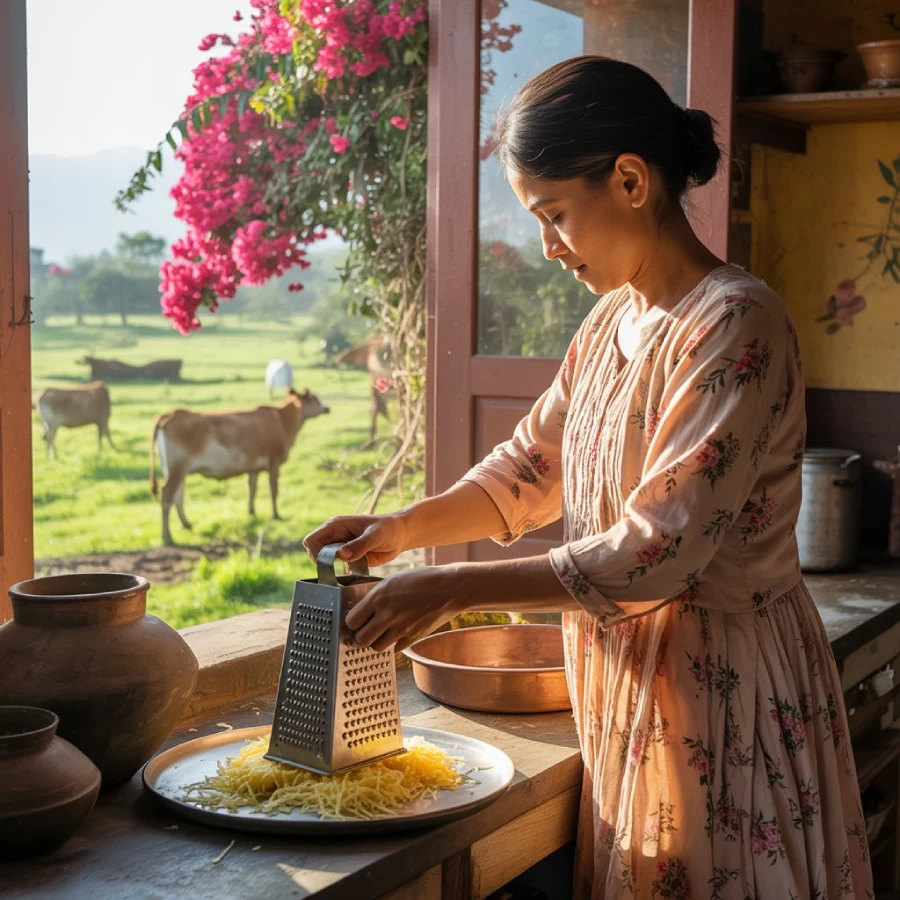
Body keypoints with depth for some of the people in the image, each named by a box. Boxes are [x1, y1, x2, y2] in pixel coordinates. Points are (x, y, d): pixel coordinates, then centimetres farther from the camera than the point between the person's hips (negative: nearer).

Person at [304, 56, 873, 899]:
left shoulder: (735, 326, -20)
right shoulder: (613, 319, 7)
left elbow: (656, 552, -24)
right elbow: (532, 466, 16)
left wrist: (453, 589, -21)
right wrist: (408, 527, 0)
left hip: (721, 687, -7)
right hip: (629, 678, 8)